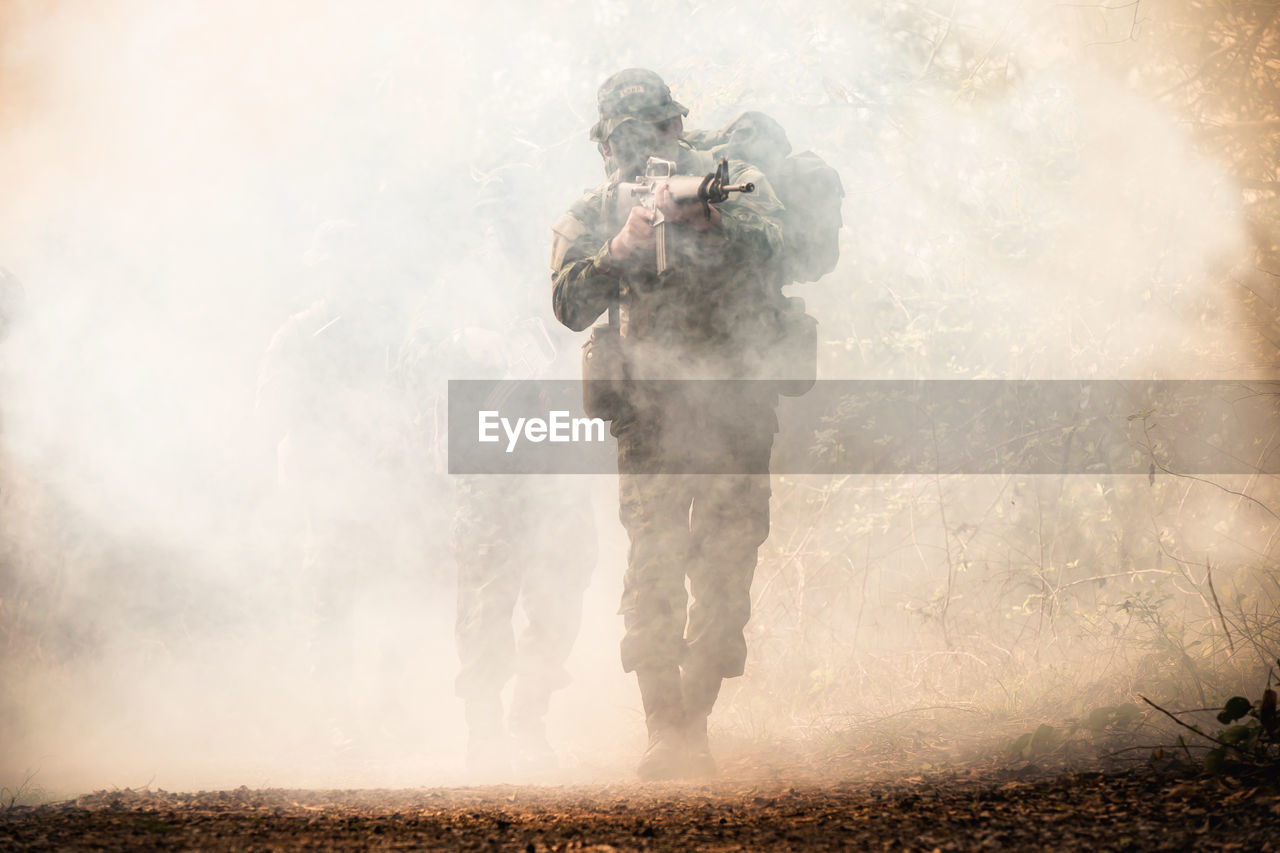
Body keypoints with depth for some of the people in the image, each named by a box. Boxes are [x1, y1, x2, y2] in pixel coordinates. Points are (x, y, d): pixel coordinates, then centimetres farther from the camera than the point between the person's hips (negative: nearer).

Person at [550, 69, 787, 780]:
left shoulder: (736, 182, 3)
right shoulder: (592, 216, 5)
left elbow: (765, 243, -17)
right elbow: (571, 307, -9)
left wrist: (703, 216, -35)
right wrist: (619, 250, -26)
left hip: (736, 408, 0)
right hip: (651, 414, 0)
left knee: (725, 574, 0)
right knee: (654, 571, -12)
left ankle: (694, 729, 8)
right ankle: (664, 733, -12)